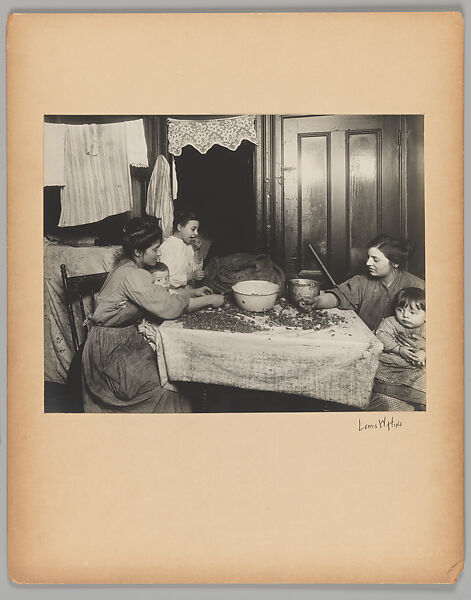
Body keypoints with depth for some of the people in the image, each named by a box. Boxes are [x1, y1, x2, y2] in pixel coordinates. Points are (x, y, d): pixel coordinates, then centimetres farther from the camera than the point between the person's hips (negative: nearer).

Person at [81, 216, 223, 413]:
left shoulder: (130, 267, 8)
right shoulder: (132, 275, -23)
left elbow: (160, 296, 14)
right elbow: (167, 306, -27)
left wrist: (194, 292, 4)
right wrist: (209, 300, -18)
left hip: (124, 336, 10)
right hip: (111, 347, -9)